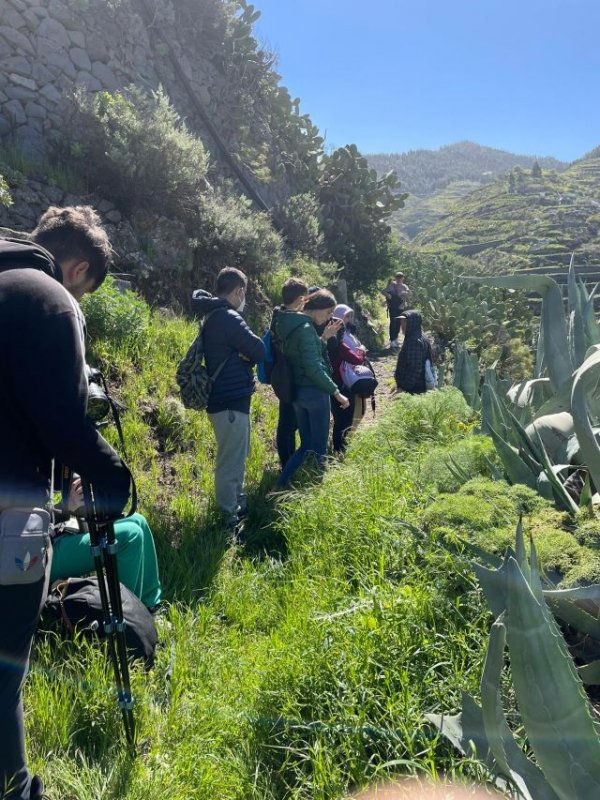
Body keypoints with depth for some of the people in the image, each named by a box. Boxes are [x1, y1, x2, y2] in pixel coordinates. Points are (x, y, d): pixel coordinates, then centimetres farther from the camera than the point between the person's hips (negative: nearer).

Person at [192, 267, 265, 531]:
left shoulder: (212, 317, 13)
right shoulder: (228, 318, -18)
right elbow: (259, 351, -15)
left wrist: (243, 354, -7)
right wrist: (247, 354, 3)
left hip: (223, 398, 11)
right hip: (231, 401, -11)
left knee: (235, 457, 23)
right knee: (230, 462, -2)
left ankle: (238, 504, 37)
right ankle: (229, 518, 7)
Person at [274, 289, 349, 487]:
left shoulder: (293, 325, 12)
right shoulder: (306, 328, -18)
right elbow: (314, 368, -22)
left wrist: (325, 337, 12)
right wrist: (336, 392, -16)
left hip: (297, 391, 9)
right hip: (313, 391, -9)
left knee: (306, 445, 16)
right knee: (318, 448, 3)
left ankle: (282, 485, 14)